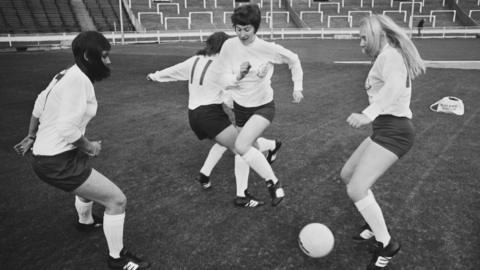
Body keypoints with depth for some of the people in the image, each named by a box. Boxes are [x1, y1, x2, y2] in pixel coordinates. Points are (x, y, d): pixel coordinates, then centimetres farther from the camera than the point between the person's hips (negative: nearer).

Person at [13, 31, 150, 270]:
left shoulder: (68, 74, 6)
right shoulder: (79, 80, -23)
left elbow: (39, 105, 18)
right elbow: (67, 130, -28)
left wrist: (31, 138, 29)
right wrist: (90, 147, -11)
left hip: (45, 154, 10)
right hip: (58, 162, -10)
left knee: (89, 181, 37)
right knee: (117, 200, -3)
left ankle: (85, 222, 65)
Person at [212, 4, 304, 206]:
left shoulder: (267, 48, -18)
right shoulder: (229, 46, -12)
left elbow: (293, 60, 0)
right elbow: (223, 80, -8)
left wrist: (297, 87, -5)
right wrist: (238, 76, -29)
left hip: (263, 106, -4)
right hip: (240, 106, 4)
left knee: (241, 146, -24)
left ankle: (273, 183, -10)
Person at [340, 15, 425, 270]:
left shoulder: (389, 55, -12)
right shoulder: (392, 57, 18)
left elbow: (395, 87, -32)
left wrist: (368, 114, -45)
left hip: (392, 131, -10)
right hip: (388, 130, 10)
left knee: (356, 190, -15)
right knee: (347, 174, 16)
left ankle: (386, 244, 3)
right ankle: (375, 222, 31)